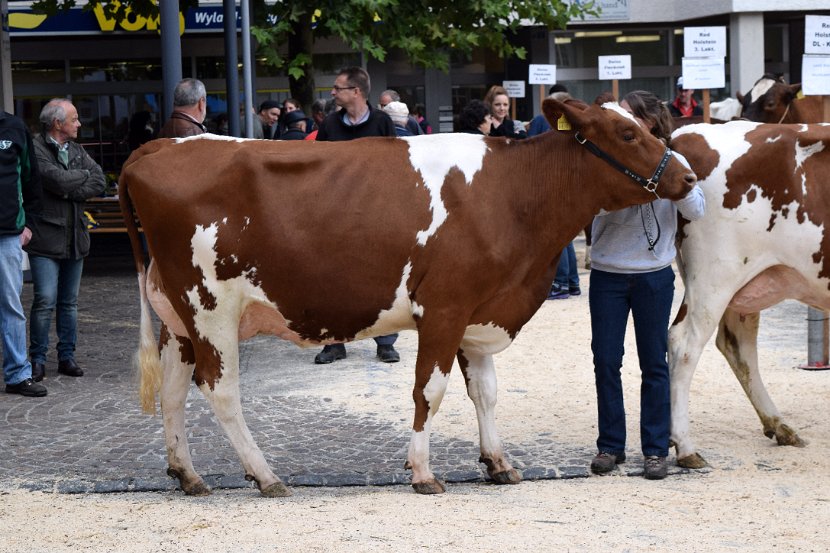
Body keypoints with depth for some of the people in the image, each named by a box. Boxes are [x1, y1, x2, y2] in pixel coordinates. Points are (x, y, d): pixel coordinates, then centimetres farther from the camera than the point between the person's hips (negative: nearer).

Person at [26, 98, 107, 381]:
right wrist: (84, 175, -4)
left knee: (69, 302, 11)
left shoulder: (77, 150, 14)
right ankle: (38, 359, 2)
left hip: (75, 238, 7)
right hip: (46, 238, -7)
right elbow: (57, 179, -22)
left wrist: (71, 192, -11)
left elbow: (99, 182, 3)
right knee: (45, 301, -9)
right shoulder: (36, 149, -9)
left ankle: (67, 356, 18)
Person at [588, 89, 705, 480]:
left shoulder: (673, 162, -2)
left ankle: (655, 449, 15)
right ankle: (610, 446, 18)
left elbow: (696, 211, -11)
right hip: (606, 275, 1)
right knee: (605, 360, 5)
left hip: (653, 276, -1)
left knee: (653, 362, 7)